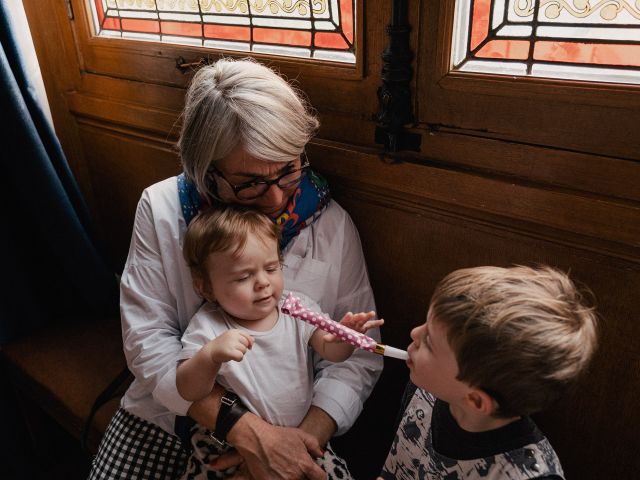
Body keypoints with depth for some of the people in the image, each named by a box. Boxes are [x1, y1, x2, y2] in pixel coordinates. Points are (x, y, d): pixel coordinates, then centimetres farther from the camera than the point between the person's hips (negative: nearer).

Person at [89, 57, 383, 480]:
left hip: (290, 424, 2)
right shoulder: (161, 209, -12)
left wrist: (309, 434, -25)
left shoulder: (330, 221, -13)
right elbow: (147, 339, -15)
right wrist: (245, 430, -25)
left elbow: (358, 354, -9)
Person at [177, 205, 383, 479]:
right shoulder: (208, 326, -15)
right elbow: (187, 392, -19)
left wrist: (343, 338, -25)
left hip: (301, 435, 2)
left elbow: (328, 351, -2)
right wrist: (210, 356, -39)